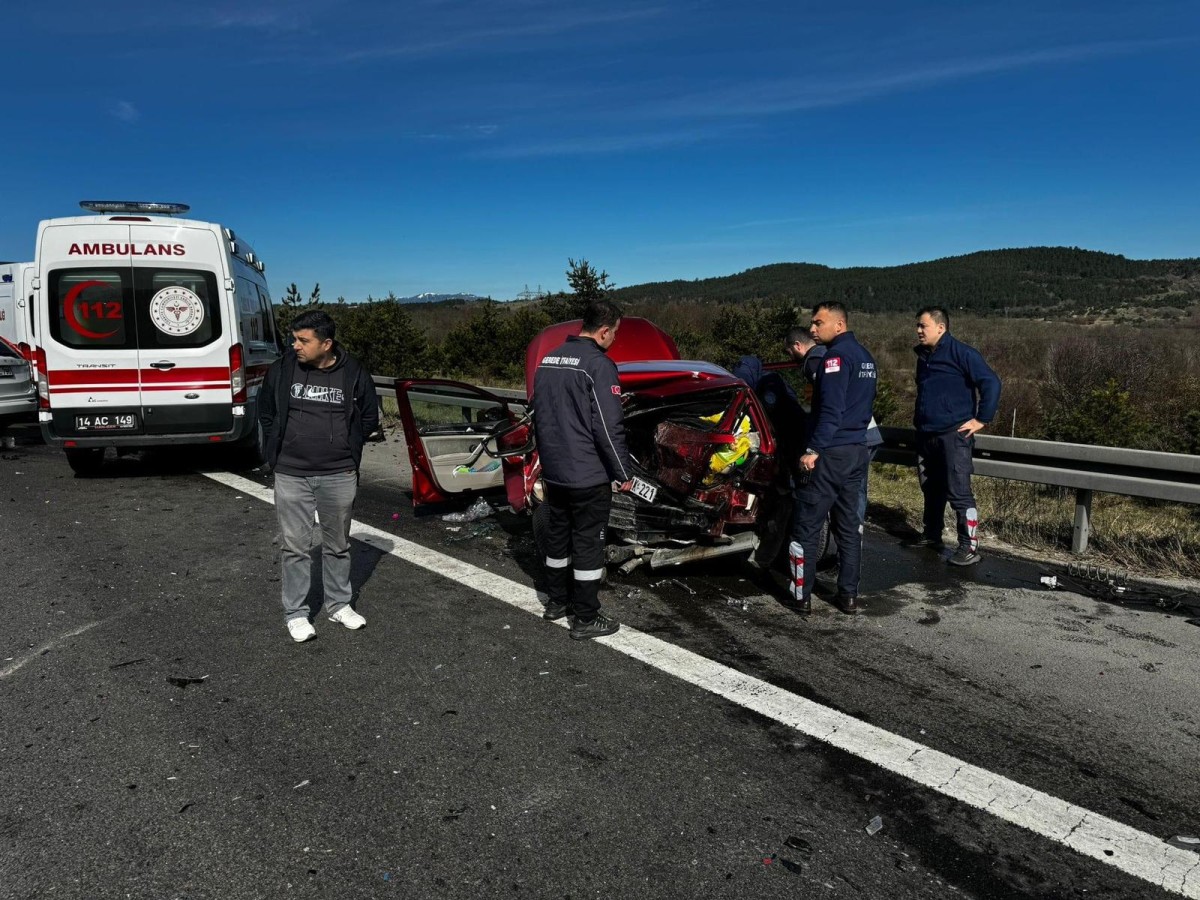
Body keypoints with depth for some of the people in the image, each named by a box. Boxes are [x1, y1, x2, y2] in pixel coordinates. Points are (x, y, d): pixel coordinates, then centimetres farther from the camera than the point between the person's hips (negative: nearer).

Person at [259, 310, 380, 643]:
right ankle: (296, 613, 18)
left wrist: (348, 449, 6)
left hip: (339, 476, 0)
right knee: (295, 546, 5)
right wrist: (276, 452, 9)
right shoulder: (281, 370, -4)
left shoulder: (354, 374, -5)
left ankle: (339, 605, 29)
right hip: (291, 476, 0)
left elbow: (370, 418, 10)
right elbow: (266, 412, 13)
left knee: (338, 545, 13)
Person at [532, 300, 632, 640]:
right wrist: (623, 473, -10)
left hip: (553, 470, 8)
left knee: (556, 536, 18)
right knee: (587, 544, 1)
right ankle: (585, 619, 10)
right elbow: (609, 427, -19)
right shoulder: (598, 365, -17)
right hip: (588, 474, -8)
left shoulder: (548, 360, 9)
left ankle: (556, 602, 32)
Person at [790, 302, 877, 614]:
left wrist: (813, 449, -22)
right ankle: (849, 595, 16)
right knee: (849, 524, 12)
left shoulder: (836, 356, -14)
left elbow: (831, 410, -22)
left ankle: (802, 595, 4)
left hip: (831, 454, -9)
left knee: (807, 526, 0)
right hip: (858, 451, 9)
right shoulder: (865, 356, 15)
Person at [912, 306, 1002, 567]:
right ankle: (931, 535, 29)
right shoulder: (924, 356, 13)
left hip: (954, 435, -8)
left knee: (958, 492, -8)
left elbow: (991, 382, -15)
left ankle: (970, 547, -3)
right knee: (931, 489, 16)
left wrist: (982, 419, -15)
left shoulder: (961, 353, -11)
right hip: (926, 435, 8)